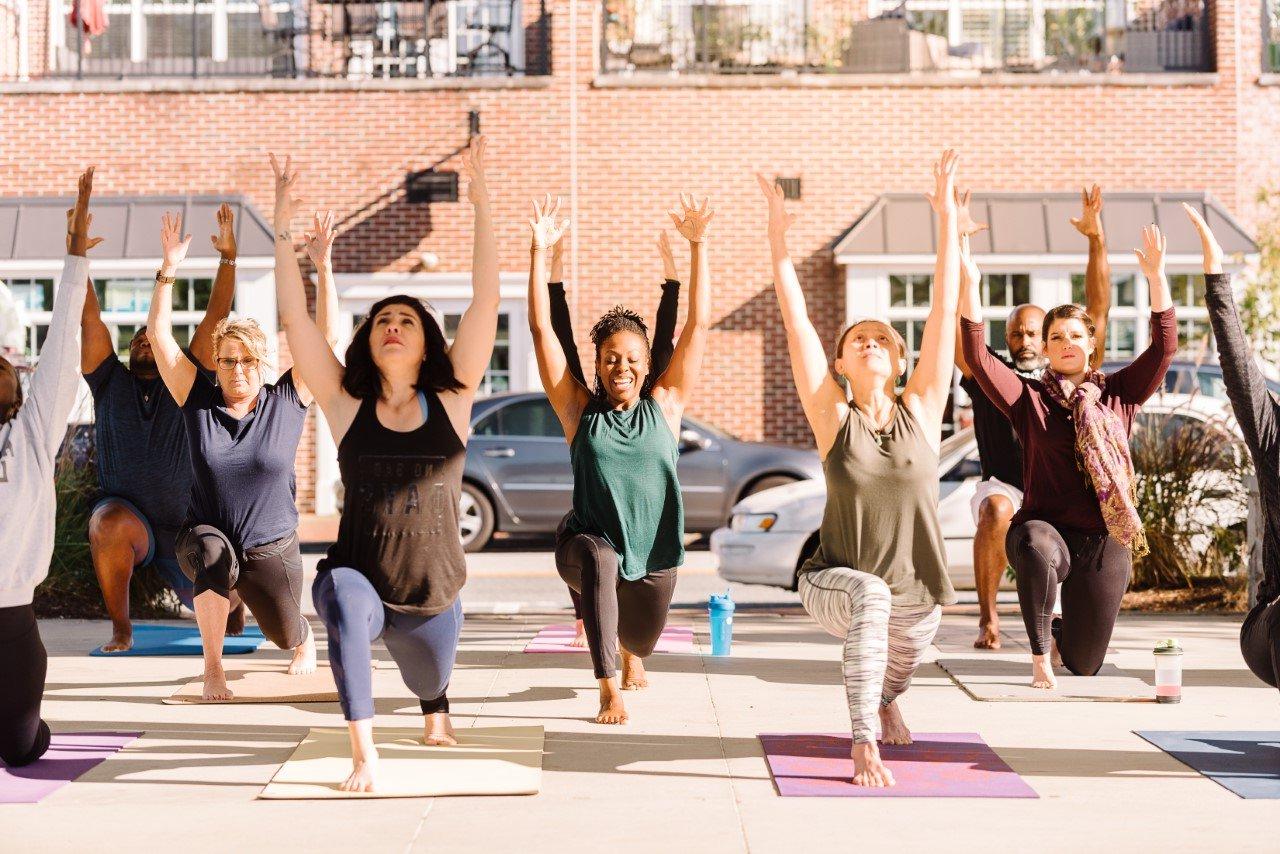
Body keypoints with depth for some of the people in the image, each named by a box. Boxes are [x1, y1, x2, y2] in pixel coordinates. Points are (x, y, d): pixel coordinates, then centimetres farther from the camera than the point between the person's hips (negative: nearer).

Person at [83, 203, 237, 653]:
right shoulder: (110, 382, 4)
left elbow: (214, 318, -4)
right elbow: (89, 318, -4)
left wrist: (228, 258, -14)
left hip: (184, 527, 2)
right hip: (126, 516, -2)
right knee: (110, 522, -37)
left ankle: (234, 600, 44)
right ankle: (120, 628, -18)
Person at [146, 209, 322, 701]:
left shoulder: (287, 401, -4)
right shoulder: (198, 400, -3)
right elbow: (159, 336, -8)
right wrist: (169, 270, -16)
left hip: (272, 547, 1)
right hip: (206, 537, -1)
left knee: (286, 637, 8)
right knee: (214, 553, -37)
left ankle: (305, 639, 50)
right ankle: (213, 668, -24)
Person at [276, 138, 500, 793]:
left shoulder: (453, 398, -1)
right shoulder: (345, 403, -1)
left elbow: (486, 299, -7)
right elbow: (294, 317, -5)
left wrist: (481, 203, -11)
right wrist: (283, 225, -11)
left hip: (435, 596, 2)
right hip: (358, 578, -2)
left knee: (429, 684, 25)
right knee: (346, 603, -38)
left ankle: (436, 711, 65)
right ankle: (364, 754, -33)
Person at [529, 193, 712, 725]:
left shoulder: (664, 405, -1)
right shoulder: (580, 409, -3)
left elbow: (699, 325, -5)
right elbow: (542, 330, -9)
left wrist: (697, 246, -10)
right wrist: (539, 252, -15)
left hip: (654, 555, 3)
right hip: (589, 544, -3)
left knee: (642, 641, 20)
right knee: (599, 559, -38)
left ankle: (629, 653, 63)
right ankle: (608, 689, -34)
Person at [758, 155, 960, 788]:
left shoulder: (922, 410, -4)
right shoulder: (833, 418, -7)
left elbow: (945, 309, -7)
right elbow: (796, 322, -12)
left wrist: (947, 219, -9)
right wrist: (778, 242, -16)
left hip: (917, 593, 3)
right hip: (837, 584, -3)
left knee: (899, 669, 24)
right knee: (871, 597, -36)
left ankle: (885, 700, 64)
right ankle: (864, 742, -31)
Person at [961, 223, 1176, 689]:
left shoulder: (1118, 394, 7)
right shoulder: (1029, 398, 2)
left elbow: (1164, 347, -3)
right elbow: (977, 356, -10)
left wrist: (1156, 277, -12)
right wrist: (969, 287, -19)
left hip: (1105, 542, 2)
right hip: (1046, 526, -2)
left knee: (1083, 666, 9)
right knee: (1036, 548, -43)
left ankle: (1063, 630, 48)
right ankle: (1040, 655, -23)